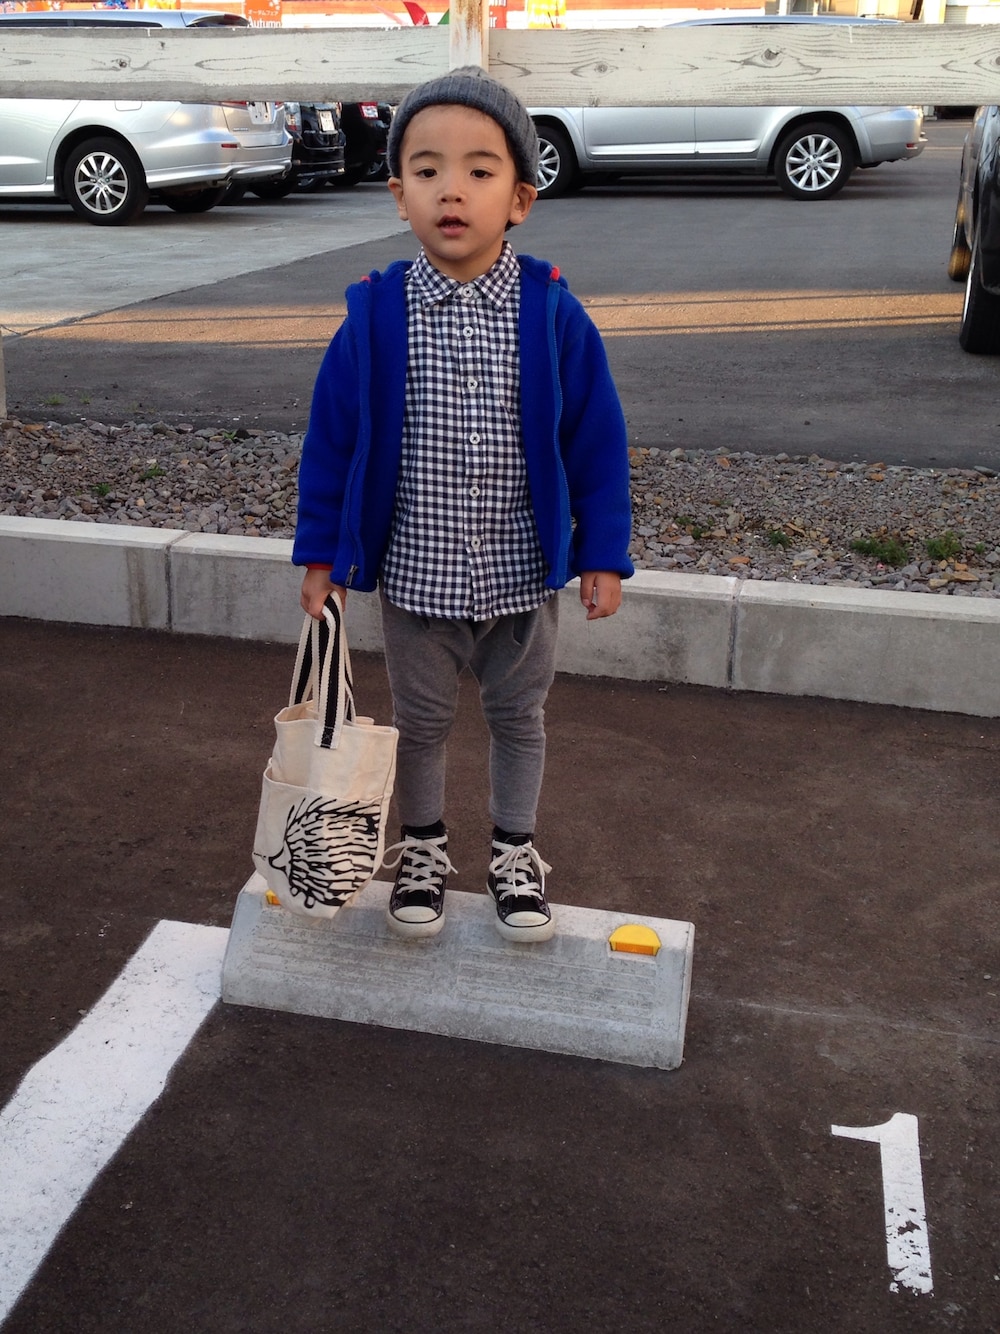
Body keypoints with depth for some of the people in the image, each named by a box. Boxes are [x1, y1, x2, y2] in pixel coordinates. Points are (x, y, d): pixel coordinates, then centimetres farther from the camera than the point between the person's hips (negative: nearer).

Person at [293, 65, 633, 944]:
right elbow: (333, 438, -3)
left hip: (524, 572, 0)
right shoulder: (375, 317, -10)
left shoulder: (552, 313, -11)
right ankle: (423, 848, 40)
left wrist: (603, 552, -5)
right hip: (415, 572, 0)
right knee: (421, 721, 18)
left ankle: (515, 851, 39)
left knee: (519, 717, 18)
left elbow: (595, 437, -5)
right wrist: (321, 552, -1)